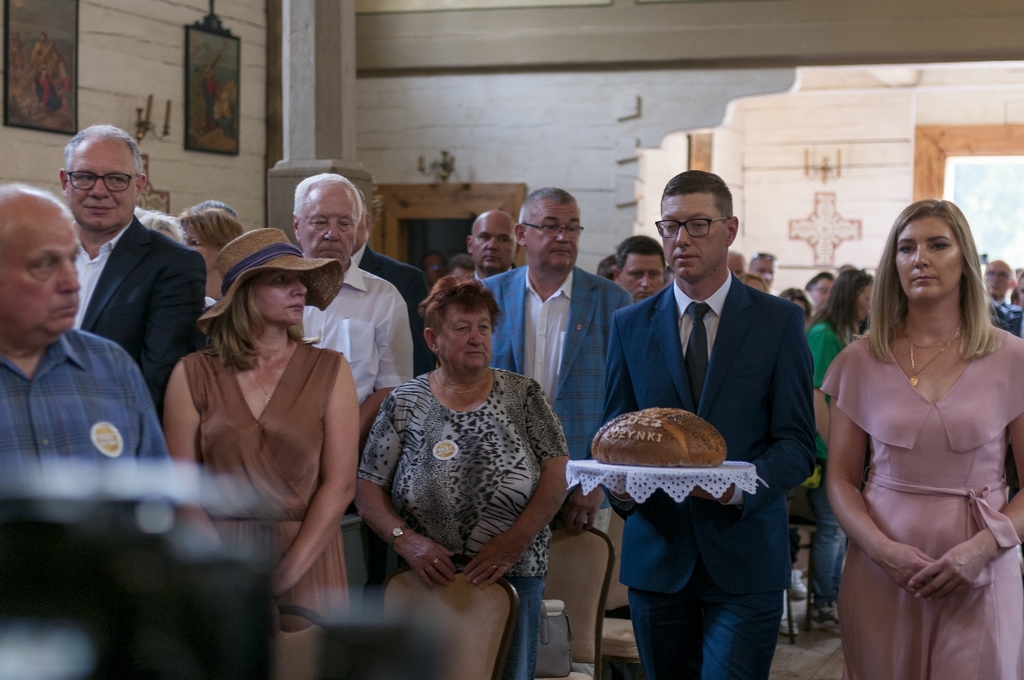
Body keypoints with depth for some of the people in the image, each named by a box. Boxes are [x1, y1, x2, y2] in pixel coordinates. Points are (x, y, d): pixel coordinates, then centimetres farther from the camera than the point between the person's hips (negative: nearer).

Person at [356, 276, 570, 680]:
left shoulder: (522, 396, 5)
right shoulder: (405, 404, 4)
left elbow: (557, 473, -1)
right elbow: (367, 487, 2)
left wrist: (516, 539, -13)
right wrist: (405, 540, -14)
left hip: (513, 572, 1)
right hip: (428, 579, 0)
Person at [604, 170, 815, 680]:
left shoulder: (779, 321, 1)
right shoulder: (630, 325, 9)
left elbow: (797, 443, -3)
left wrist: (741, 486, -22)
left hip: (745, 558, -3)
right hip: (656, 556, 3)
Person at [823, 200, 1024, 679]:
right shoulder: (860, 363, 4)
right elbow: (841, 479, 5)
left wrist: (983, 548, -15)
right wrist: (884, 549, -12)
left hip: (978, 580, -1)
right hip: (880, 576, 1)